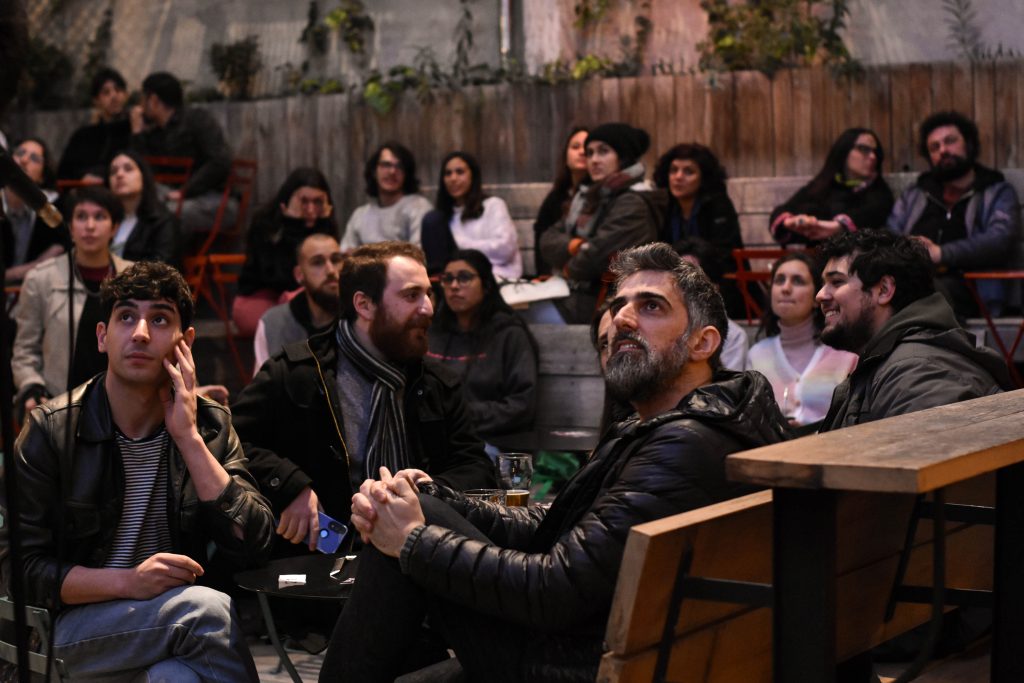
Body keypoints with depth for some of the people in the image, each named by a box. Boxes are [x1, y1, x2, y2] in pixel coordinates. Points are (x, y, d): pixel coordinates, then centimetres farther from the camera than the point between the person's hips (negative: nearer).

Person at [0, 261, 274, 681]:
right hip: (81, 624, -2)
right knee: (208, 609, -29)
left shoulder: (211, 426, 4)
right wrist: (127, 581, -19)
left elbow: (252, 547, -7)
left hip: (179, 617, 2)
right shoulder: (50, 430, -3)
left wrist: (188, 439, -12)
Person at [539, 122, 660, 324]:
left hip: (602, 305, -8)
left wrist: (570, 268, -2)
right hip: (577, 294, 8)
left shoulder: (632, 205, -12)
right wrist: (576, 246, -14)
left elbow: (595, 258, -22)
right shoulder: (590, 197, 15)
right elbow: (548, 240, 6)